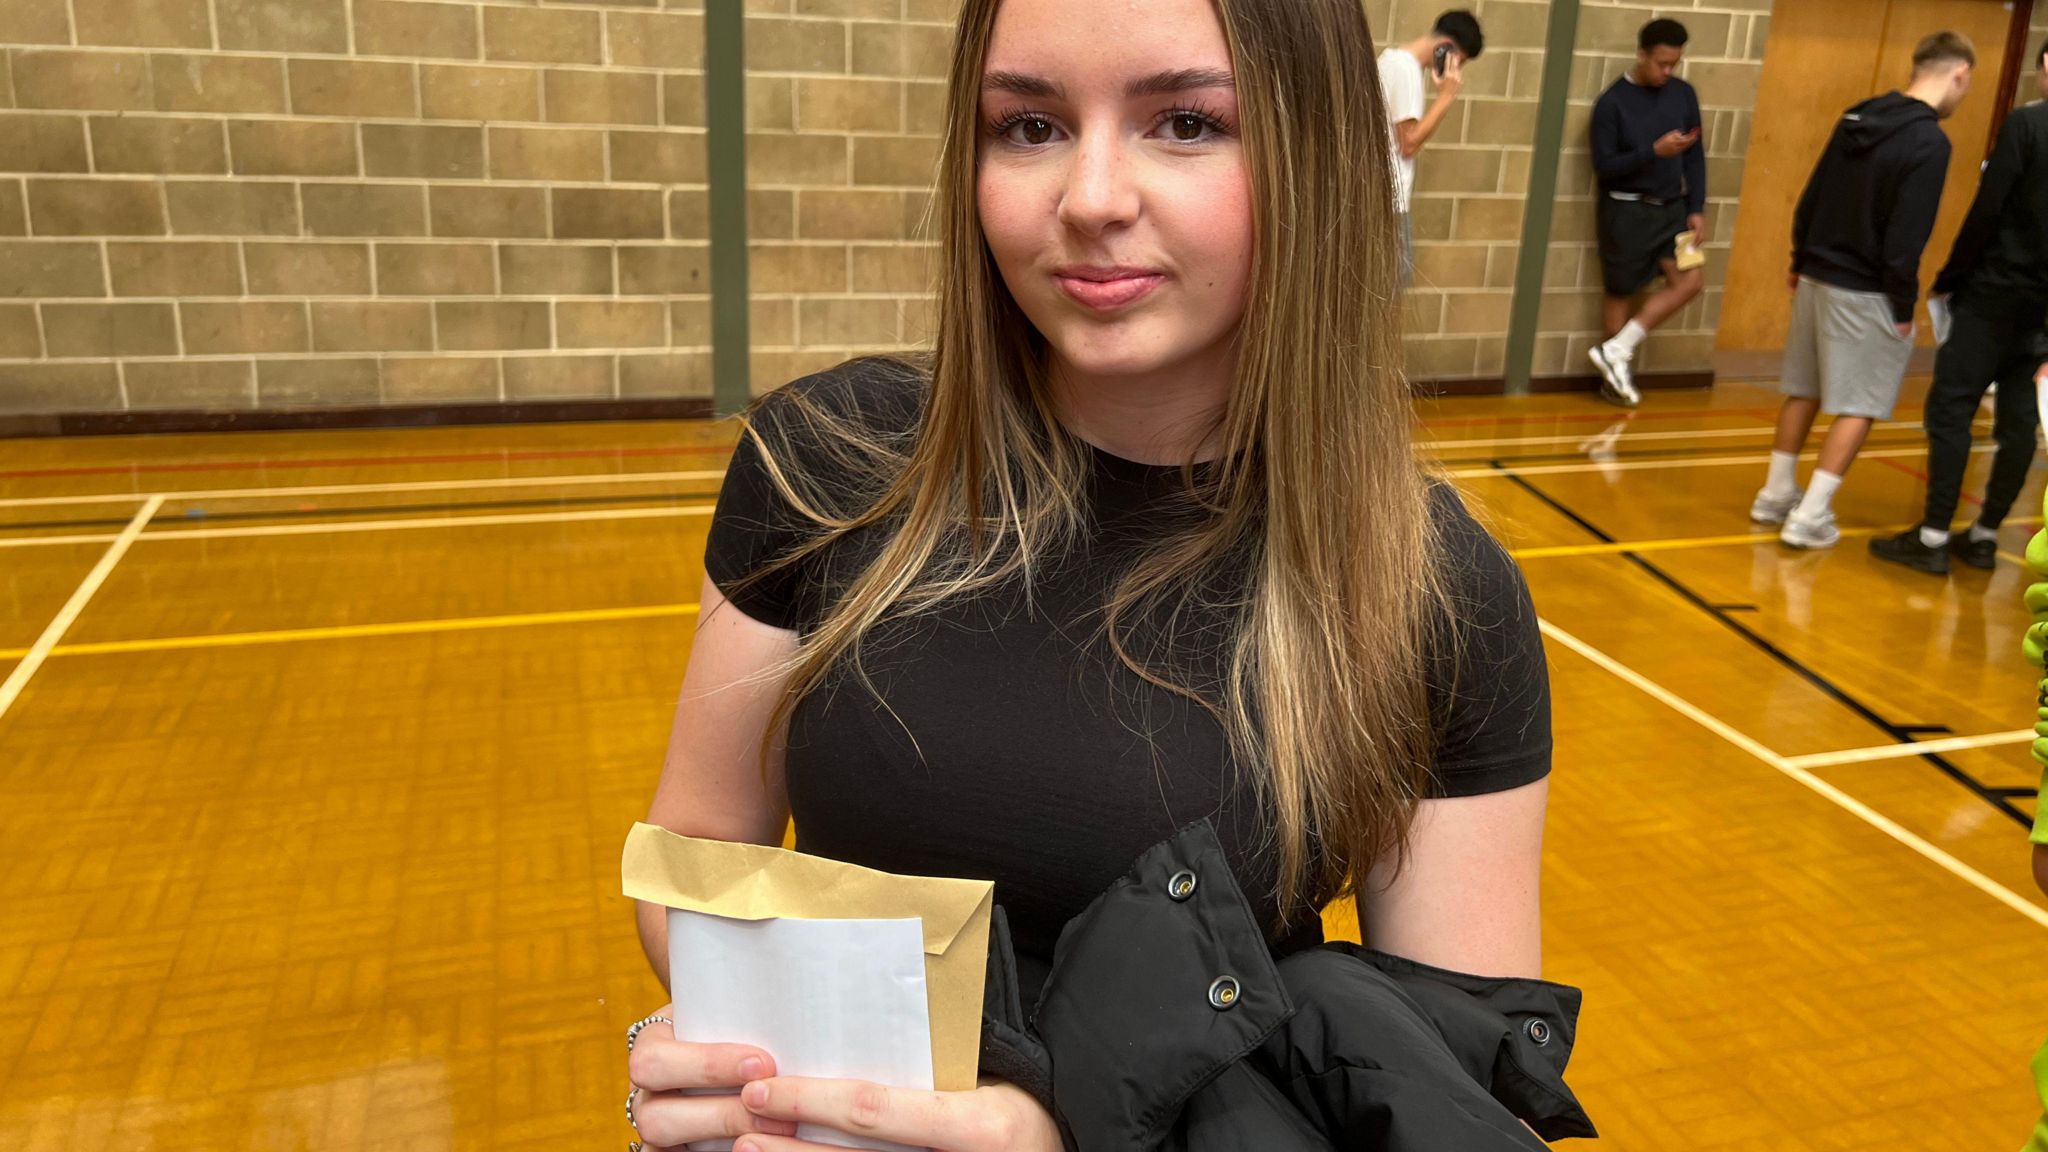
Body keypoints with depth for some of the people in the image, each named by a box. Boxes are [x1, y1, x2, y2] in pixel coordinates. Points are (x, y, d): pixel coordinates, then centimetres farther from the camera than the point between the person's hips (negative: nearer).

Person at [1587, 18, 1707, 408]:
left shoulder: (1683, 94, 3)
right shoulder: (1613, 102, -12)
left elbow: (1695, 156, 9)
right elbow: (1604, 166, -14)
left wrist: (1696, 209, 2)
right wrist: (1655, 150, -25)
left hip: (1671, 206, 5)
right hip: (1627, 210, -5)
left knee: (1690, 280, -5)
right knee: (1621, 292, 4)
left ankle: (1616, 349, 1)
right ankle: (1613, 376, 19)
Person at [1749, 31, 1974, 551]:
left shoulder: (1857, 117, 6)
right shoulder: (1929, 142, -15)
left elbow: (1810, 199, 10)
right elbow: (1906, 238, -18)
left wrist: (1802, 263, 19)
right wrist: (1904, 306, -9)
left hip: (1816, 279, 7)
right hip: (1865, 294, -7)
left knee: (1803, 391, 17)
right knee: (1858, 407, 2)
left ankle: (1776, 494, 26)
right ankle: (1809, 517, 1)